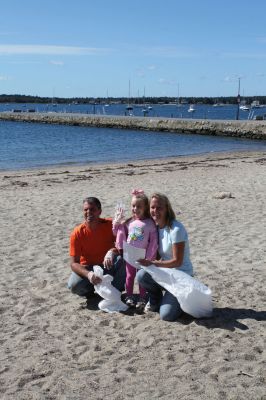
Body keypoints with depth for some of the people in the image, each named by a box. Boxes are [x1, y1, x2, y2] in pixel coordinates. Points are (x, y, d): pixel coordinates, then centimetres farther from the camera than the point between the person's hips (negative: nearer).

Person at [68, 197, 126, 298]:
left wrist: (112, 252, -38)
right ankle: (89, 289, 5)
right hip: (88, 268, -1)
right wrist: (88, 274, -38)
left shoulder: (110, 225, -13)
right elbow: (74, 263, -18)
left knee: (122, 259, -30)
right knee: (74, 284, -30)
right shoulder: (77, 233, -16)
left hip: (108, 266, 1)